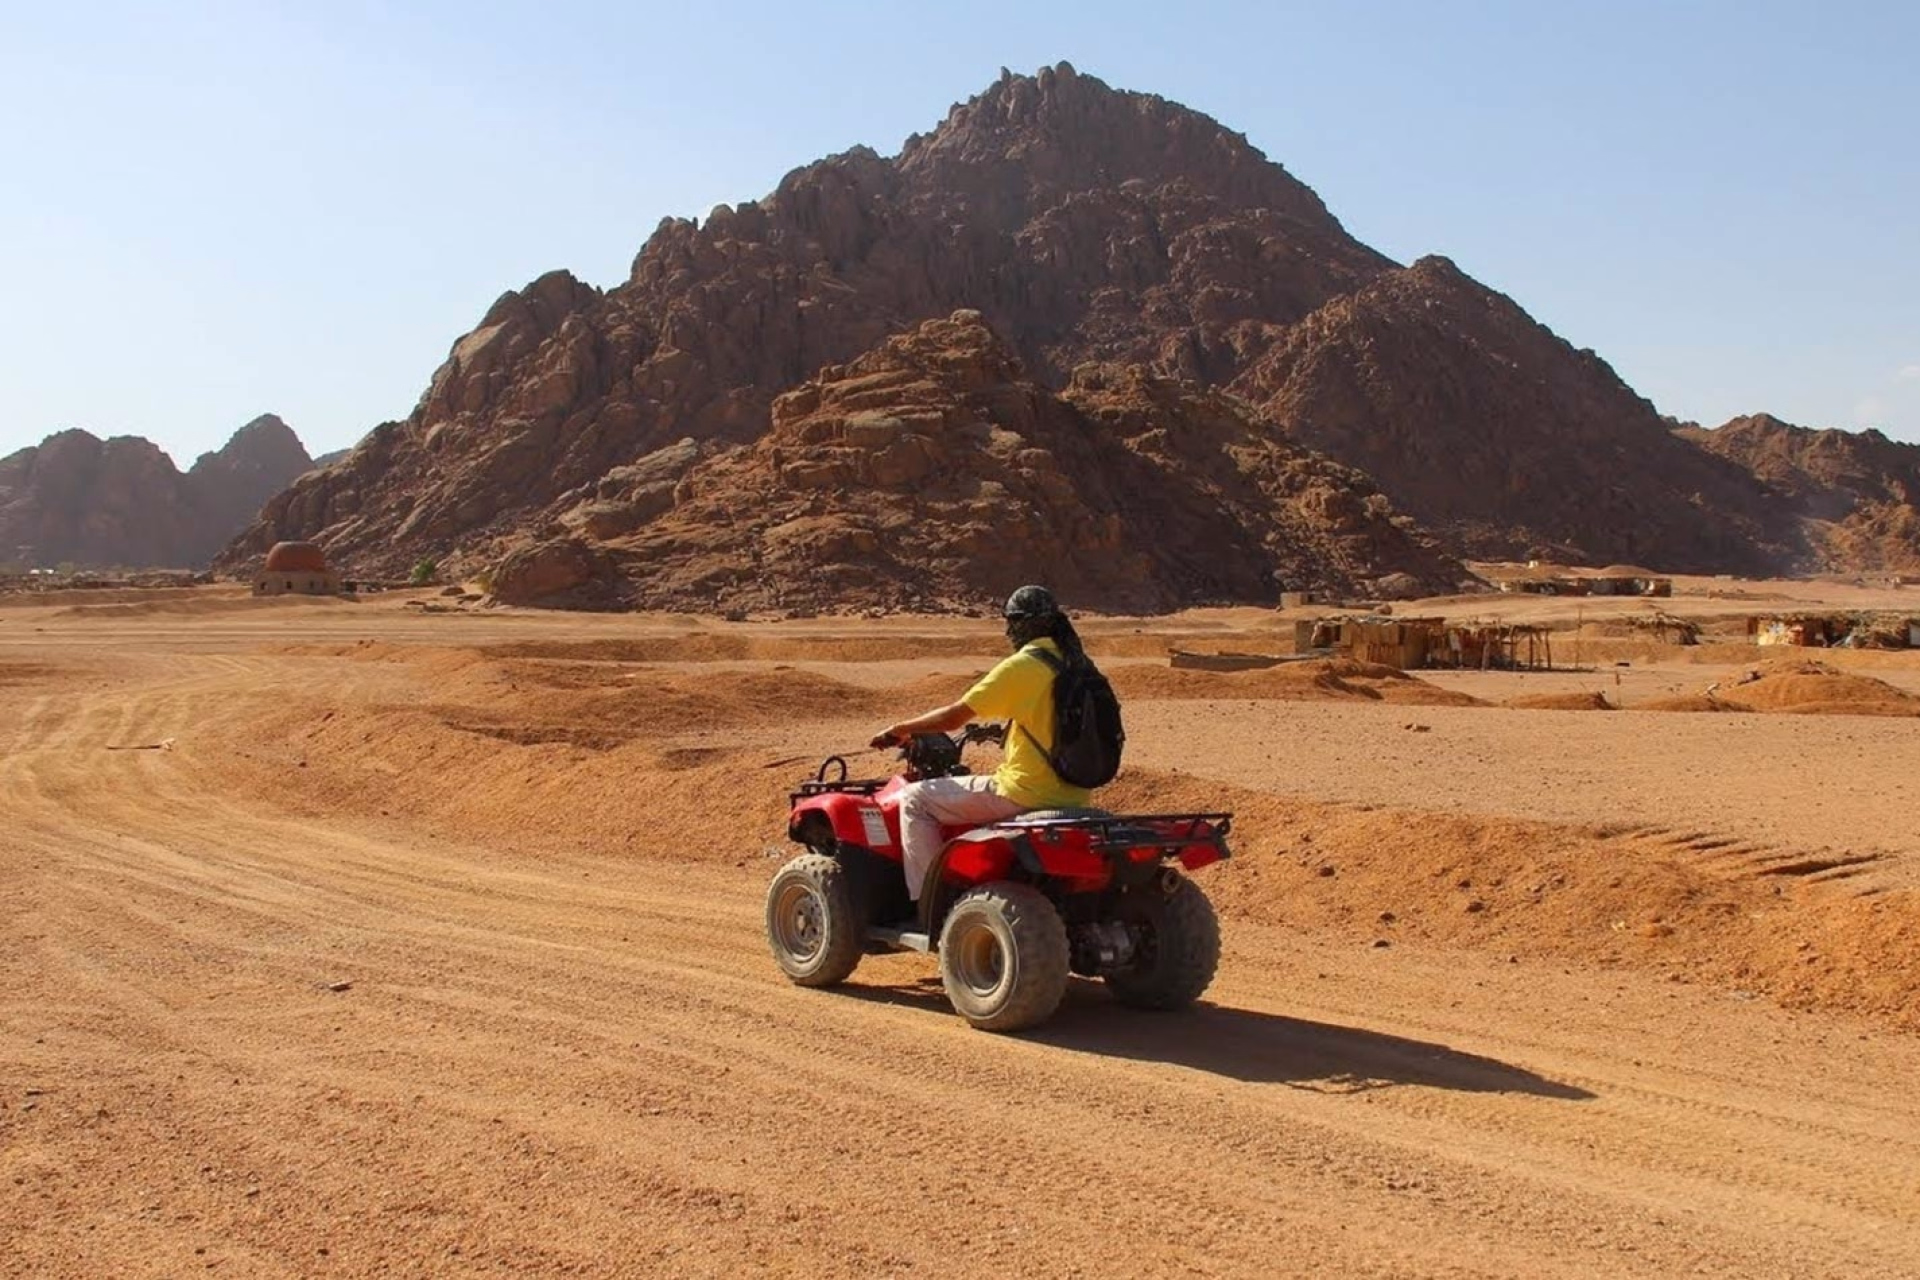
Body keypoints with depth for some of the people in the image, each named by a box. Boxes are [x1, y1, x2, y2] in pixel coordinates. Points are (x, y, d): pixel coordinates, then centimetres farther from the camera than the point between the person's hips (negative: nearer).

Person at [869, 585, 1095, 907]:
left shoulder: (1020, 667, -13)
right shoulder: (1075, 664, 8)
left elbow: (953, 717, -10)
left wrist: (899, 730, 3)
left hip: (1027, 792, -8)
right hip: (1073, 796, 8)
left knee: (914, 799, 3)